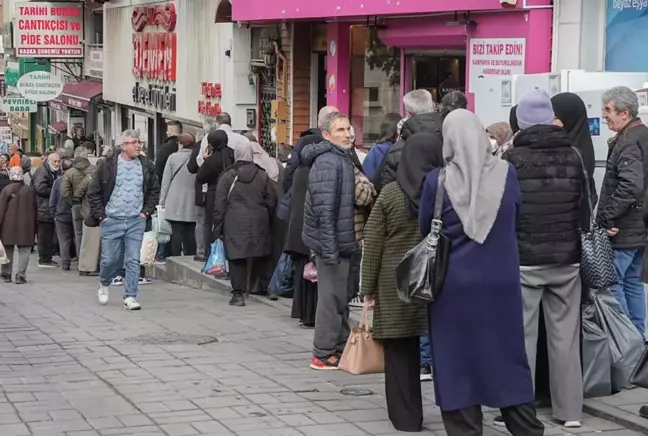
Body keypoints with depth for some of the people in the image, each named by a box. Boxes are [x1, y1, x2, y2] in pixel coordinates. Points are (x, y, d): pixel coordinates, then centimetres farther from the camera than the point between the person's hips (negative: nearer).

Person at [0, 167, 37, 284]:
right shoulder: (30, 190, -1)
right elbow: (34, 210, 6)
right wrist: (34, 228, 15)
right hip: (26, 226, 0)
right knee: (24, 250, 3)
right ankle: (21, 275, -5)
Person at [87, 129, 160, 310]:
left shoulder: (146, 166, 5)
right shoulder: (107, 165, -3)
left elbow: (155, 191, 15)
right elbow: (93, 192, 1)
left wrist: (146, 211, 4)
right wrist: (101, 215, -4)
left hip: (136, 221, 2)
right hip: (112, 221, -2)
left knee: (133, 260, -2)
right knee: (109, 259, 4)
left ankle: (130, 297, 4)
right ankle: (104, 284, 33)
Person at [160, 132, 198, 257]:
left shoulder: (173, 157, -4)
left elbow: (166, 181, -1)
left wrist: (162, 202, 5)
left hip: (175, 204, -2)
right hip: (192, 206, 2)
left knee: (177, 234, 0)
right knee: (190, 234, 8)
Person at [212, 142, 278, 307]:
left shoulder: (227, 176, -2)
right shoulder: (262, 176, 5)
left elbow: (220, 204, -2)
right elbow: (271, 200, 6)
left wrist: (218, 228, 3)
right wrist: (265, 217, 20)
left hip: (234, 223, -2)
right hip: (258, 223, 3)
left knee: (236, 257, -2)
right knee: (260, 256, 15)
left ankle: (238, 293, -6)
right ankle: (267, 286, 23)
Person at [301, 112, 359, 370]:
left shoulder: (344, 158, 16)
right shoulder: (327, 162, -17)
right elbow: (324, 209, -21)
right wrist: (329, 248, -23)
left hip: (342, 242, 10)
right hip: (332, 243, -10)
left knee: (342, 297, 15)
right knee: (332, 298, -4)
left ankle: (340, 349, 24)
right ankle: (324, 354, 3)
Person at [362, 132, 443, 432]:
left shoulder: (390, 193, -2)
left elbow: (373, 244, -1)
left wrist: (369, 288, 5)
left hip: (396, 282, 0)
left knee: (401, 350, 7)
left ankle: (406, 416, 12)